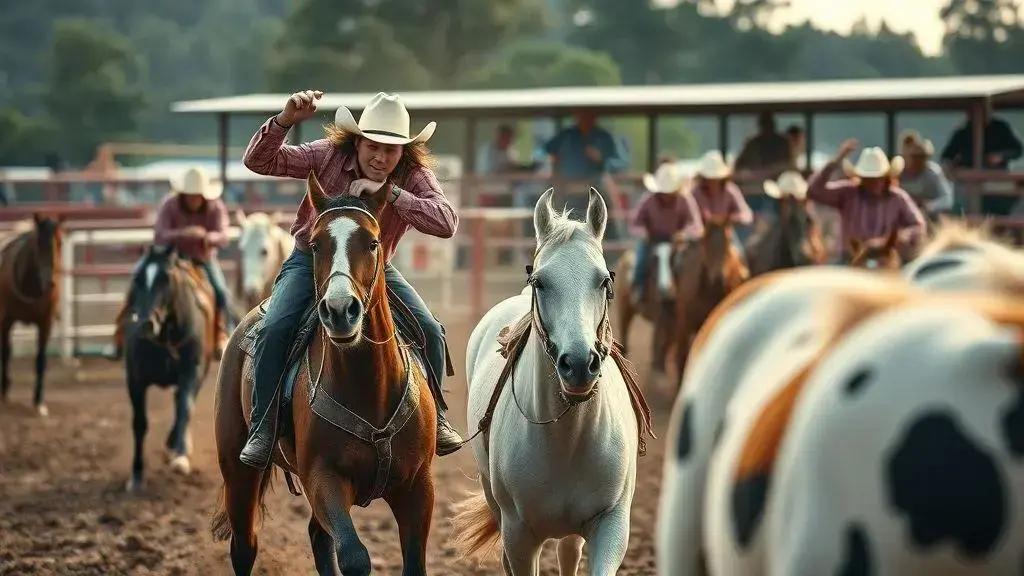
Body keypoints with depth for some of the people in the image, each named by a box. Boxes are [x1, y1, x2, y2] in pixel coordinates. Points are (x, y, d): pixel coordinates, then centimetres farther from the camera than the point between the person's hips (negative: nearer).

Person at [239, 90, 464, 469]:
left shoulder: (414, 178, -16)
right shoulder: (329, 156, -16)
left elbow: (446, 222, -33)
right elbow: (259, 160, -20)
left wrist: (390, 193, -40)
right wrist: (286, 120, -38)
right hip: (311, 261, -1)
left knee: (430, 332, -11)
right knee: (275, 329, -25)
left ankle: (434, 416, 11)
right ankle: (263, 429, -14)